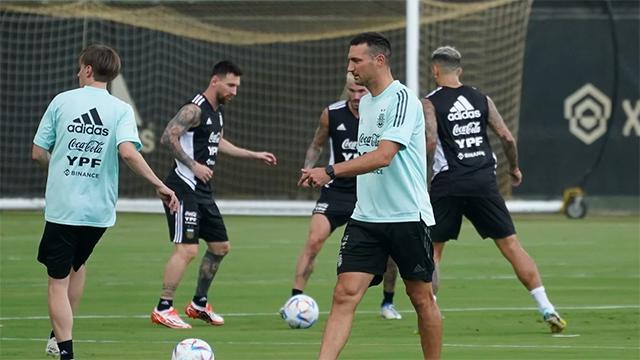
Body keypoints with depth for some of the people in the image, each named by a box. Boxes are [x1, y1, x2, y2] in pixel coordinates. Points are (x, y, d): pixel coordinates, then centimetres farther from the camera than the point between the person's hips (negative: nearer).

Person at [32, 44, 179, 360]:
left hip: (62, 206, -3)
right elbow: (127, 151, -19)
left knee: (58, 281, 3)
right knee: (77, 263, 28)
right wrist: (160, 186, -16)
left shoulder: (62, 101, -2)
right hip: (99, 209, 3)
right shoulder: (121, 109, -2)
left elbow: (38, 154, 1)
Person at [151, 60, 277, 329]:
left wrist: (254, 155, 32)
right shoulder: (195, 109, -15)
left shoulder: (218, 111, 15)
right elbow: (168, 137, -24)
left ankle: (199, 304, 27)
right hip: (184, 187, -10)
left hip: (203, 190, 10)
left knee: (220, 246, 15)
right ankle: (163, 309, -13)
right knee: (187, 249, -17)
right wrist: (194, 165, -23)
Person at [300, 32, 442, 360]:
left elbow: (383, 156, -25)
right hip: (365, 218, 7)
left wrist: (330, 171, -29)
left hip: (408, 217, -7)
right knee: (345, 294, -7)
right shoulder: (365, 101, 13)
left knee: (421, 298, 7)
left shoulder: (403, 100, -14)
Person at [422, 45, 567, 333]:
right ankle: (547, 309, -1)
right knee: (510, 245, 4)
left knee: (432, 249, 10)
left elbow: (430, 141, -14)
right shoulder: (481, 100, 10)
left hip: (447, 185, -3)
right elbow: (507, 137, 7)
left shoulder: (430, 103, -1)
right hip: (483, 181, 3)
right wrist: (514, 168, 22)